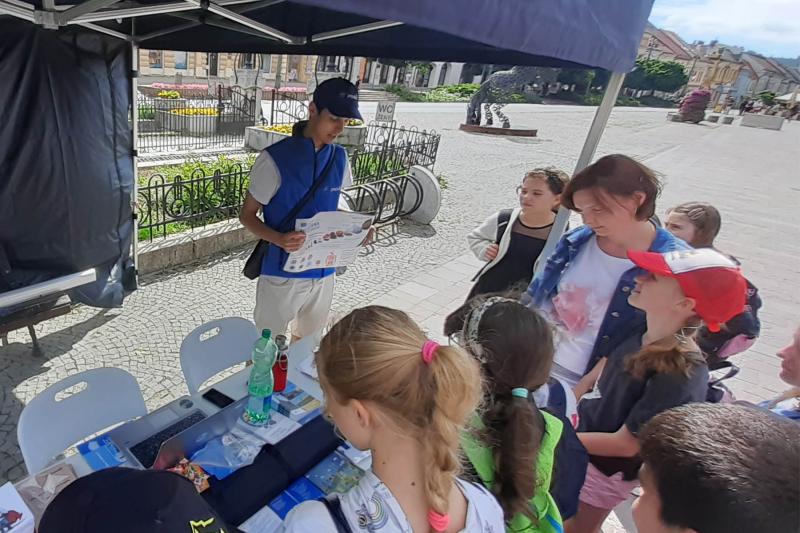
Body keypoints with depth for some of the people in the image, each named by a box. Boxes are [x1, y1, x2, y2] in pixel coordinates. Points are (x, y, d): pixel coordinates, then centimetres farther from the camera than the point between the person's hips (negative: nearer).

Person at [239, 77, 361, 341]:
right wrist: (279, 239, -28)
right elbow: (247, 215, -8)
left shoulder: (339, 158, 2)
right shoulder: (275, 158, -16)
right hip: (282, 273, -5)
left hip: (323, 272, 5)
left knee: (307, 341, 24)